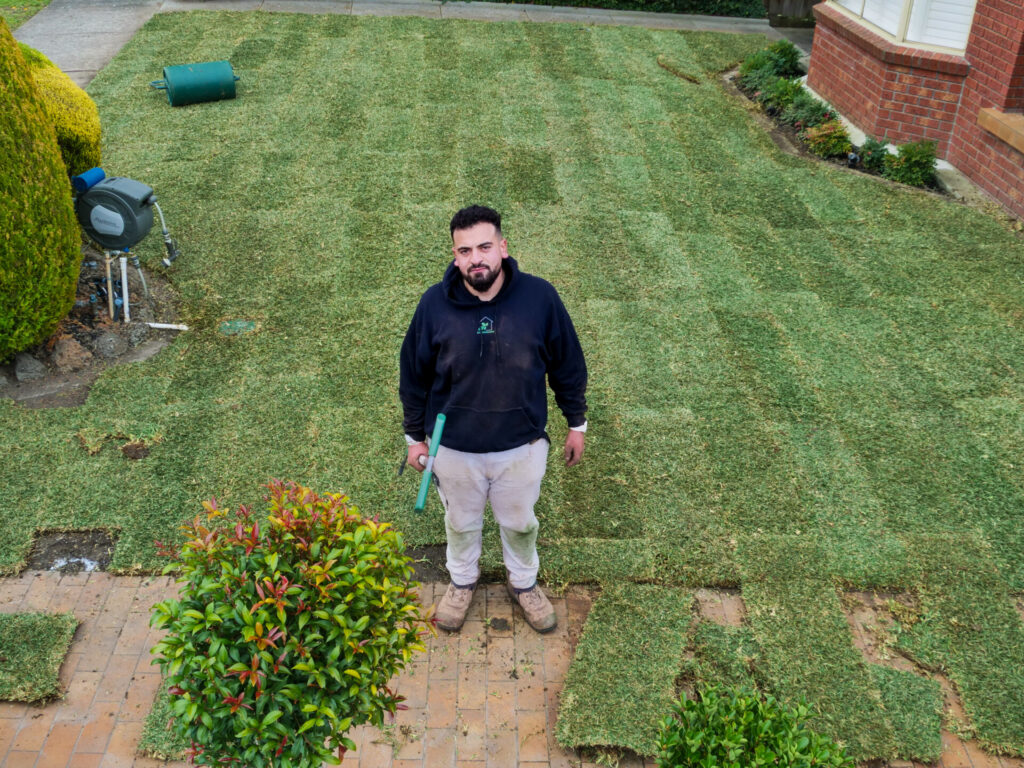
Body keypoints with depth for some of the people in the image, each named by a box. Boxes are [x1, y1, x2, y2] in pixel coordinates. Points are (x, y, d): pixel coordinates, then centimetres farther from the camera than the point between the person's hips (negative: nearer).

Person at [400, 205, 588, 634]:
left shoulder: (540, 297, -19)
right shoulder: (435, 304, -17)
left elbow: (568, 364, -4)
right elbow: (414, 376, -3)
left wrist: (576, 423, 4)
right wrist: (415, 437, 4)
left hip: (523, 445, 0)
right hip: (454, 448, 0)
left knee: (520, 522, 24)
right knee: (461, 522, 25)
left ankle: (524, 584, 53)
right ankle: (462, 582, 54)